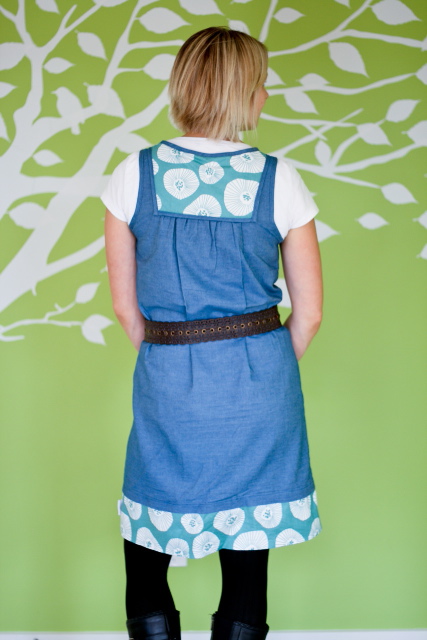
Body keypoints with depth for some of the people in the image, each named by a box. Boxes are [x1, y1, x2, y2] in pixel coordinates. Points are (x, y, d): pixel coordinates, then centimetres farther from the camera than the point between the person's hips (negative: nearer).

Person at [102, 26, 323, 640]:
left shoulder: (134, 174, -4)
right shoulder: (278, 179, -6)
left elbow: (124, 303, 1)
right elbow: (309, 311, -2)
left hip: (166, 382, 0)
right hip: (258, 383, 0)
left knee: (146, 538, 18)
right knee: (248, 546, 13)